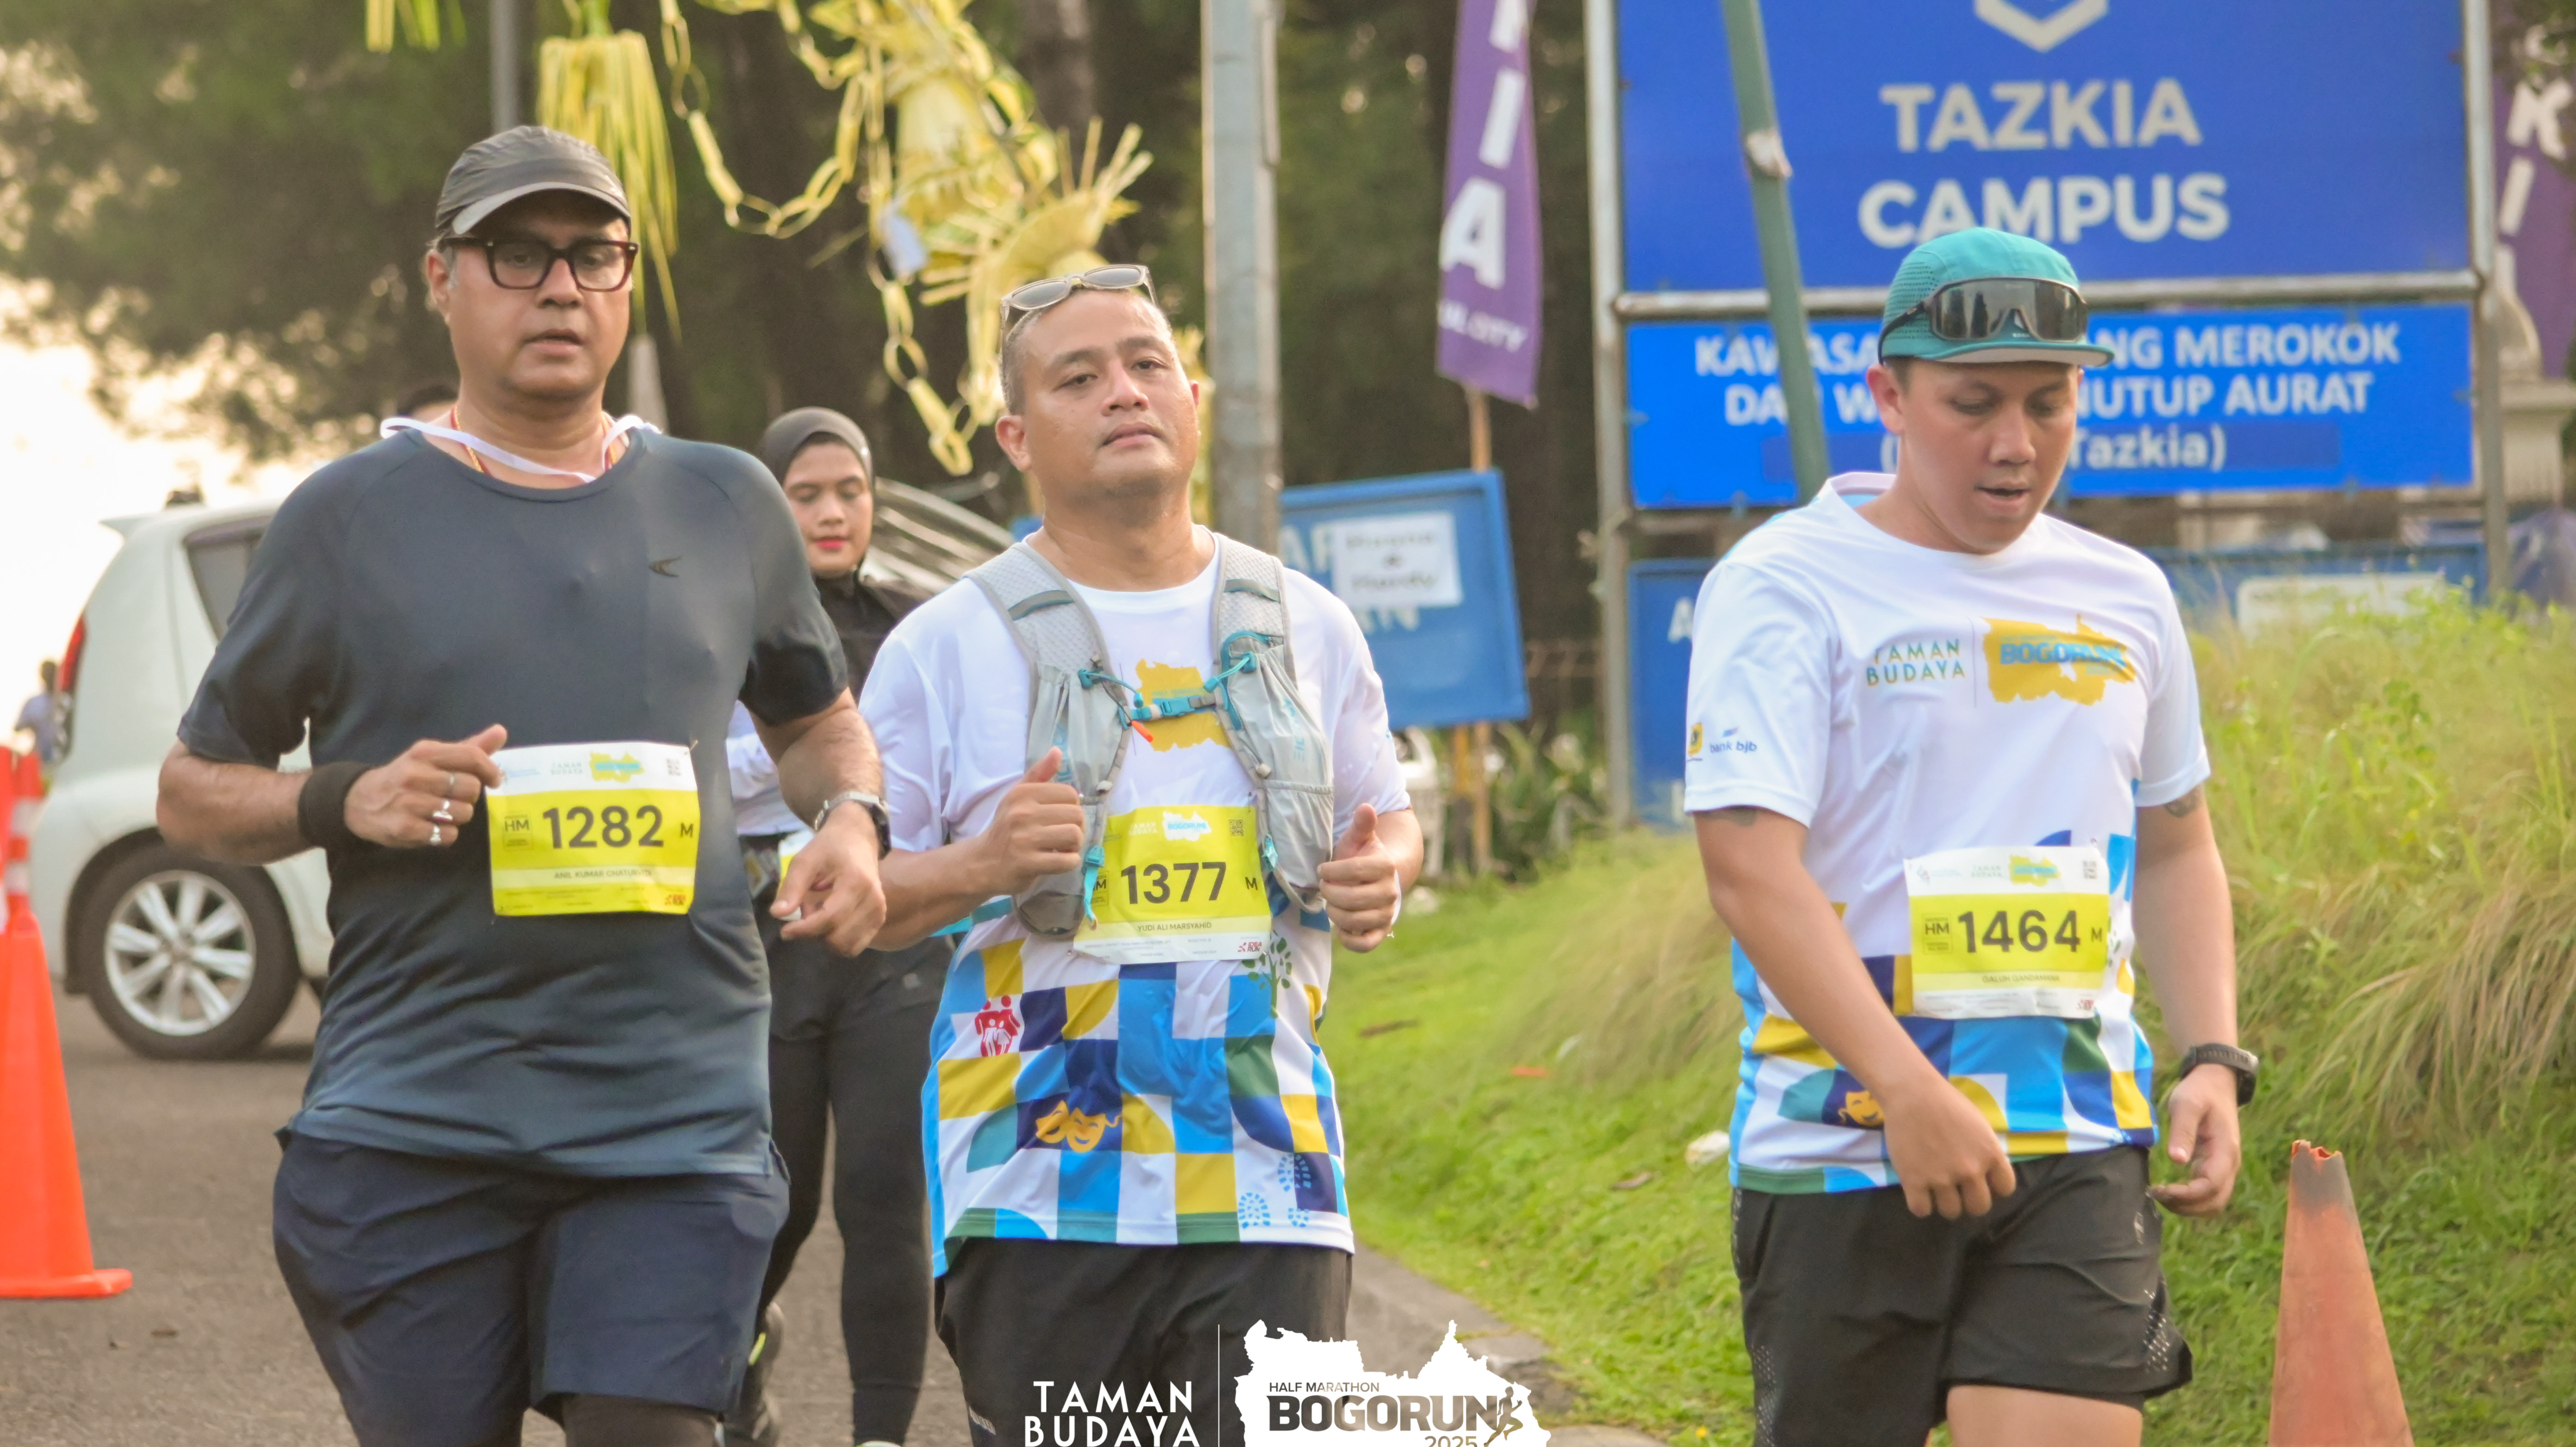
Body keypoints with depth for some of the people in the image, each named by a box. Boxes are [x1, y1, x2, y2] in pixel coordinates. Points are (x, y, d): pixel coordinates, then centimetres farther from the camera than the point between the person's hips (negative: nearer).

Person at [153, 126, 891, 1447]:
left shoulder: (725, 507, 14)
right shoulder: (352, 519, 5)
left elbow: (814, 718, 30)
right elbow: (194, 791, 10)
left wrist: (848, 818, 7)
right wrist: (346, 801, -10)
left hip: (676, 1124, 2)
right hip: (411, 1125, -1)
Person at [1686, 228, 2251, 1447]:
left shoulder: (2123, 598, 12)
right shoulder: (1784, 588, -5)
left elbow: (2175, 846, 25)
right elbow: (1750, 864, -15)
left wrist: (2212, 1059, 9)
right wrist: (1909, 1094, -24)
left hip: (2075, 1153, 3)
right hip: (1844, 1151, -3)